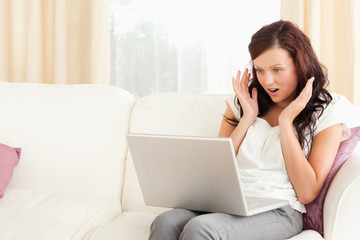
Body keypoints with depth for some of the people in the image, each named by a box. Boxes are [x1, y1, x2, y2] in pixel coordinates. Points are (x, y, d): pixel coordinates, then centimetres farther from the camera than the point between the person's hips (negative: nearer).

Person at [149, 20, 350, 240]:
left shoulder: (325, 114, 6)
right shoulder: (241, 103, 17)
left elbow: (307, 193, -4)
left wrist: (286, 122, -5)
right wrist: (248, 118, 3)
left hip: (279, 212, -4)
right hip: (228, 203, 4)